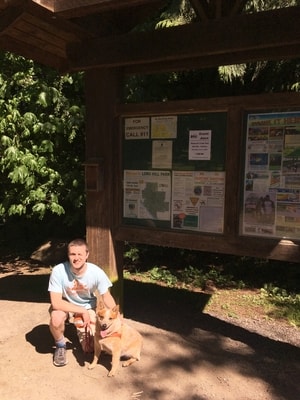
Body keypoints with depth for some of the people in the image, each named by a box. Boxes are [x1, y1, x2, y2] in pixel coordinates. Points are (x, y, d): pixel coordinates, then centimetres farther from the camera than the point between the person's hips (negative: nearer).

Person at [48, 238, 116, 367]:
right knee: (56, 319, -34)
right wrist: (82, 311, -30)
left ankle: (81, 327, 27)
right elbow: (56, 302, -28)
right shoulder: (58, 271, -31)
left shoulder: (96, 272, -27)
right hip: (65, 305, -1)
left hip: (87, 307, 1)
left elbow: (106, 297, -13)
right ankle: (60, 345, 0)